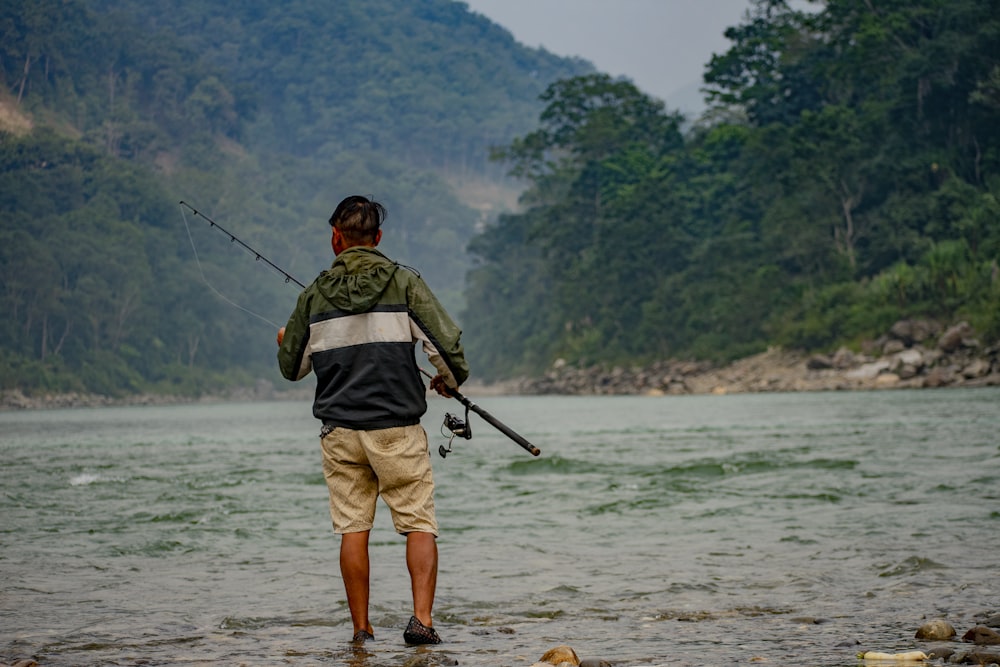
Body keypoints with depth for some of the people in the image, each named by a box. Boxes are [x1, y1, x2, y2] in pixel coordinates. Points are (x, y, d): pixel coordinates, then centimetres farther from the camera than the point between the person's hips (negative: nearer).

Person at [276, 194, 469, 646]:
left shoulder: (314, 295, 3)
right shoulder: (403, 282, -4)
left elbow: (292, 368, 13)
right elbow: (446, 342, -9)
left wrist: (285, 341, 36)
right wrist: (451, 379, 13)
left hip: (339, 429, 2)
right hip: (397, 427, -2)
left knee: (353, 529, 6)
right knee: (419, 524, 2)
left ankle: (361, 630, 8)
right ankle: (422, 619, -11)